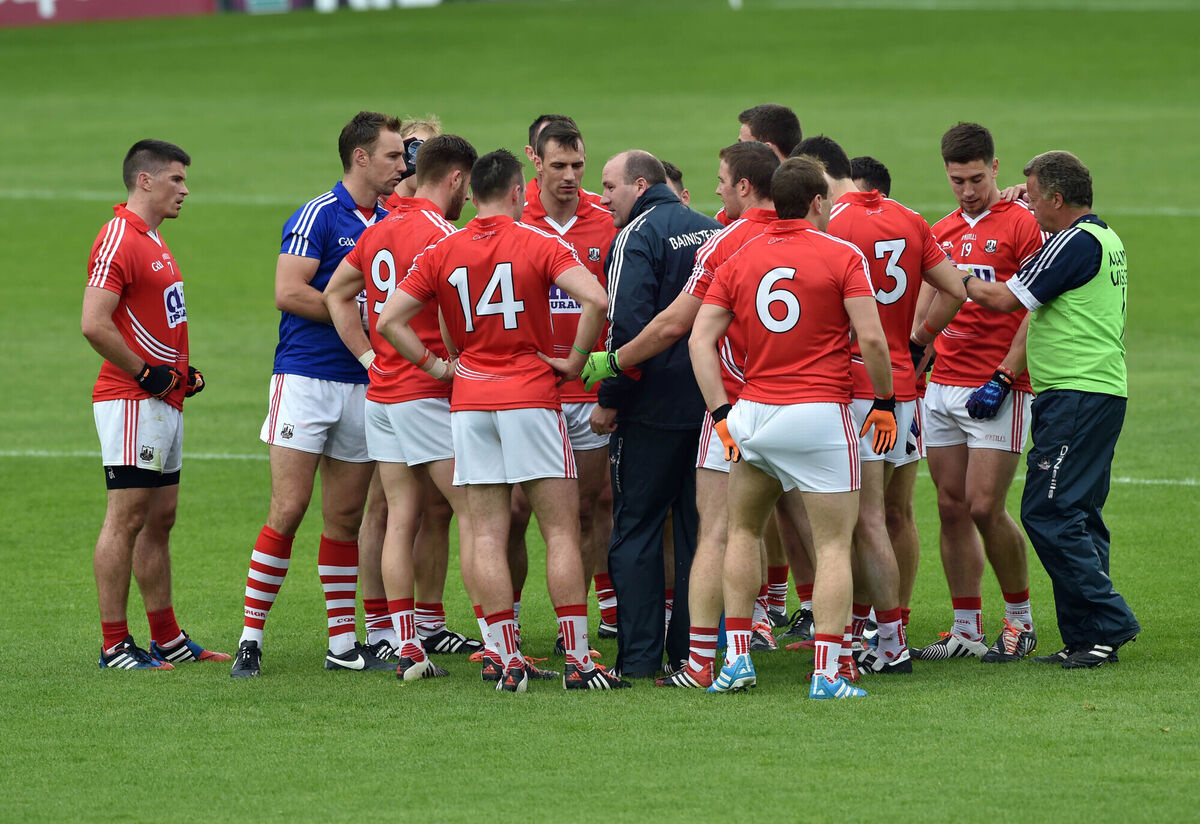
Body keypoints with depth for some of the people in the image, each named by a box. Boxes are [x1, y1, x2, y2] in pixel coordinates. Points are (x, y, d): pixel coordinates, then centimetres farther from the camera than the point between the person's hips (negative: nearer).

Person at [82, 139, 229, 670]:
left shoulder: (153, 241, 17)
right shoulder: (118, 241, -15)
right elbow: (94, 324, -23)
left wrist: (183, 371, 13)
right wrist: (145, 374, -17)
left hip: (165, 402, 10)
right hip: (132, 402, -10)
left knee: (160, 519, 13)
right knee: (126, 519, -8)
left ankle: (167, 639, 19)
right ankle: (114, 645, -7)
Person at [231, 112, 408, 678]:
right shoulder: (318, 216, -8)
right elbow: (288, 292, -15)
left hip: (364, 384, 7)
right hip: (306, 377, -7)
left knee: (346, 518, 9)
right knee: (288, 509, -9)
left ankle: (343, 644, 13)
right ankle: (251, 638, -5)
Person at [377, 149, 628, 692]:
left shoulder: (441, 254, 4)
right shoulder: (539, 244, -5)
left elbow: (390, 320, 0)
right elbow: (595, 299, -19)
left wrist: (435, 364, 7)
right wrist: (574, 359, -7)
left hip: (469, 403, 3)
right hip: (532, 399, -3)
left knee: (487, 535, 4)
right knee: (561, 531, 1)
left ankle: (505, 658, 1)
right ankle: (577, 661, -3)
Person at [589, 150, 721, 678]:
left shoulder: (638, 237, -11)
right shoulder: (712, 231, 12)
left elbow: (627, 327, -19)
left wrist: (609, 400, -11)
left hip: (654, 407, -7)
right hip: (712, 402, 7)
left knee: (636, 528, 0)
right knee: (699, 526, 11)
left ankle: (639, 658, -3)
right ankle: (692, 650, 12)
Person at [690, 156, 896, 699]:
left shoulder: (739, 260, 7)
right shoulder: (842, 256, -5)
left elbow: (700, 338, 2)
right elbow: (871, 337, -12)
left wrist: (721, 414, 2)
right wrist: (885, 403, 0)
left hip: (754, 411, 4)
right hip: (821, 411, -4)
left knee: (742, 531, 22)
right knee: (833, 547, 0)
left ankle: (737, 657, 16)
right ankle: (827, 674, -8)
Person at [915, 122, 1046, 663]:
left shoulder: (1020, 225, -5)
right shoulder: (940, 233, 15)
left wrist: (1003, 378, -14)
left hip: (998, 392, -6)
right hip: (943, 387, 6)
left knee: (985, 508, -9)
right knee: (952, 508, 3)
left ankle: (1020, 619, 8)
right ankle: (966, 630, 8)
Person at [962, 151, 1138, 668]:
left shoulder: (1075, 243, -14)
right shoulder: (1105, 239, 17)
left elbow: (1006, 300, -12)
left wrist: (963, 281, 3)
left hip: (1077, 396, -10)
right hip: (1100, 392, 10)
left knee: (1048, 514, -11)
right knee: (1077, 517, 10)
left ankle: (1108, 622, -11)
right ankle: (1085, 638, 10)